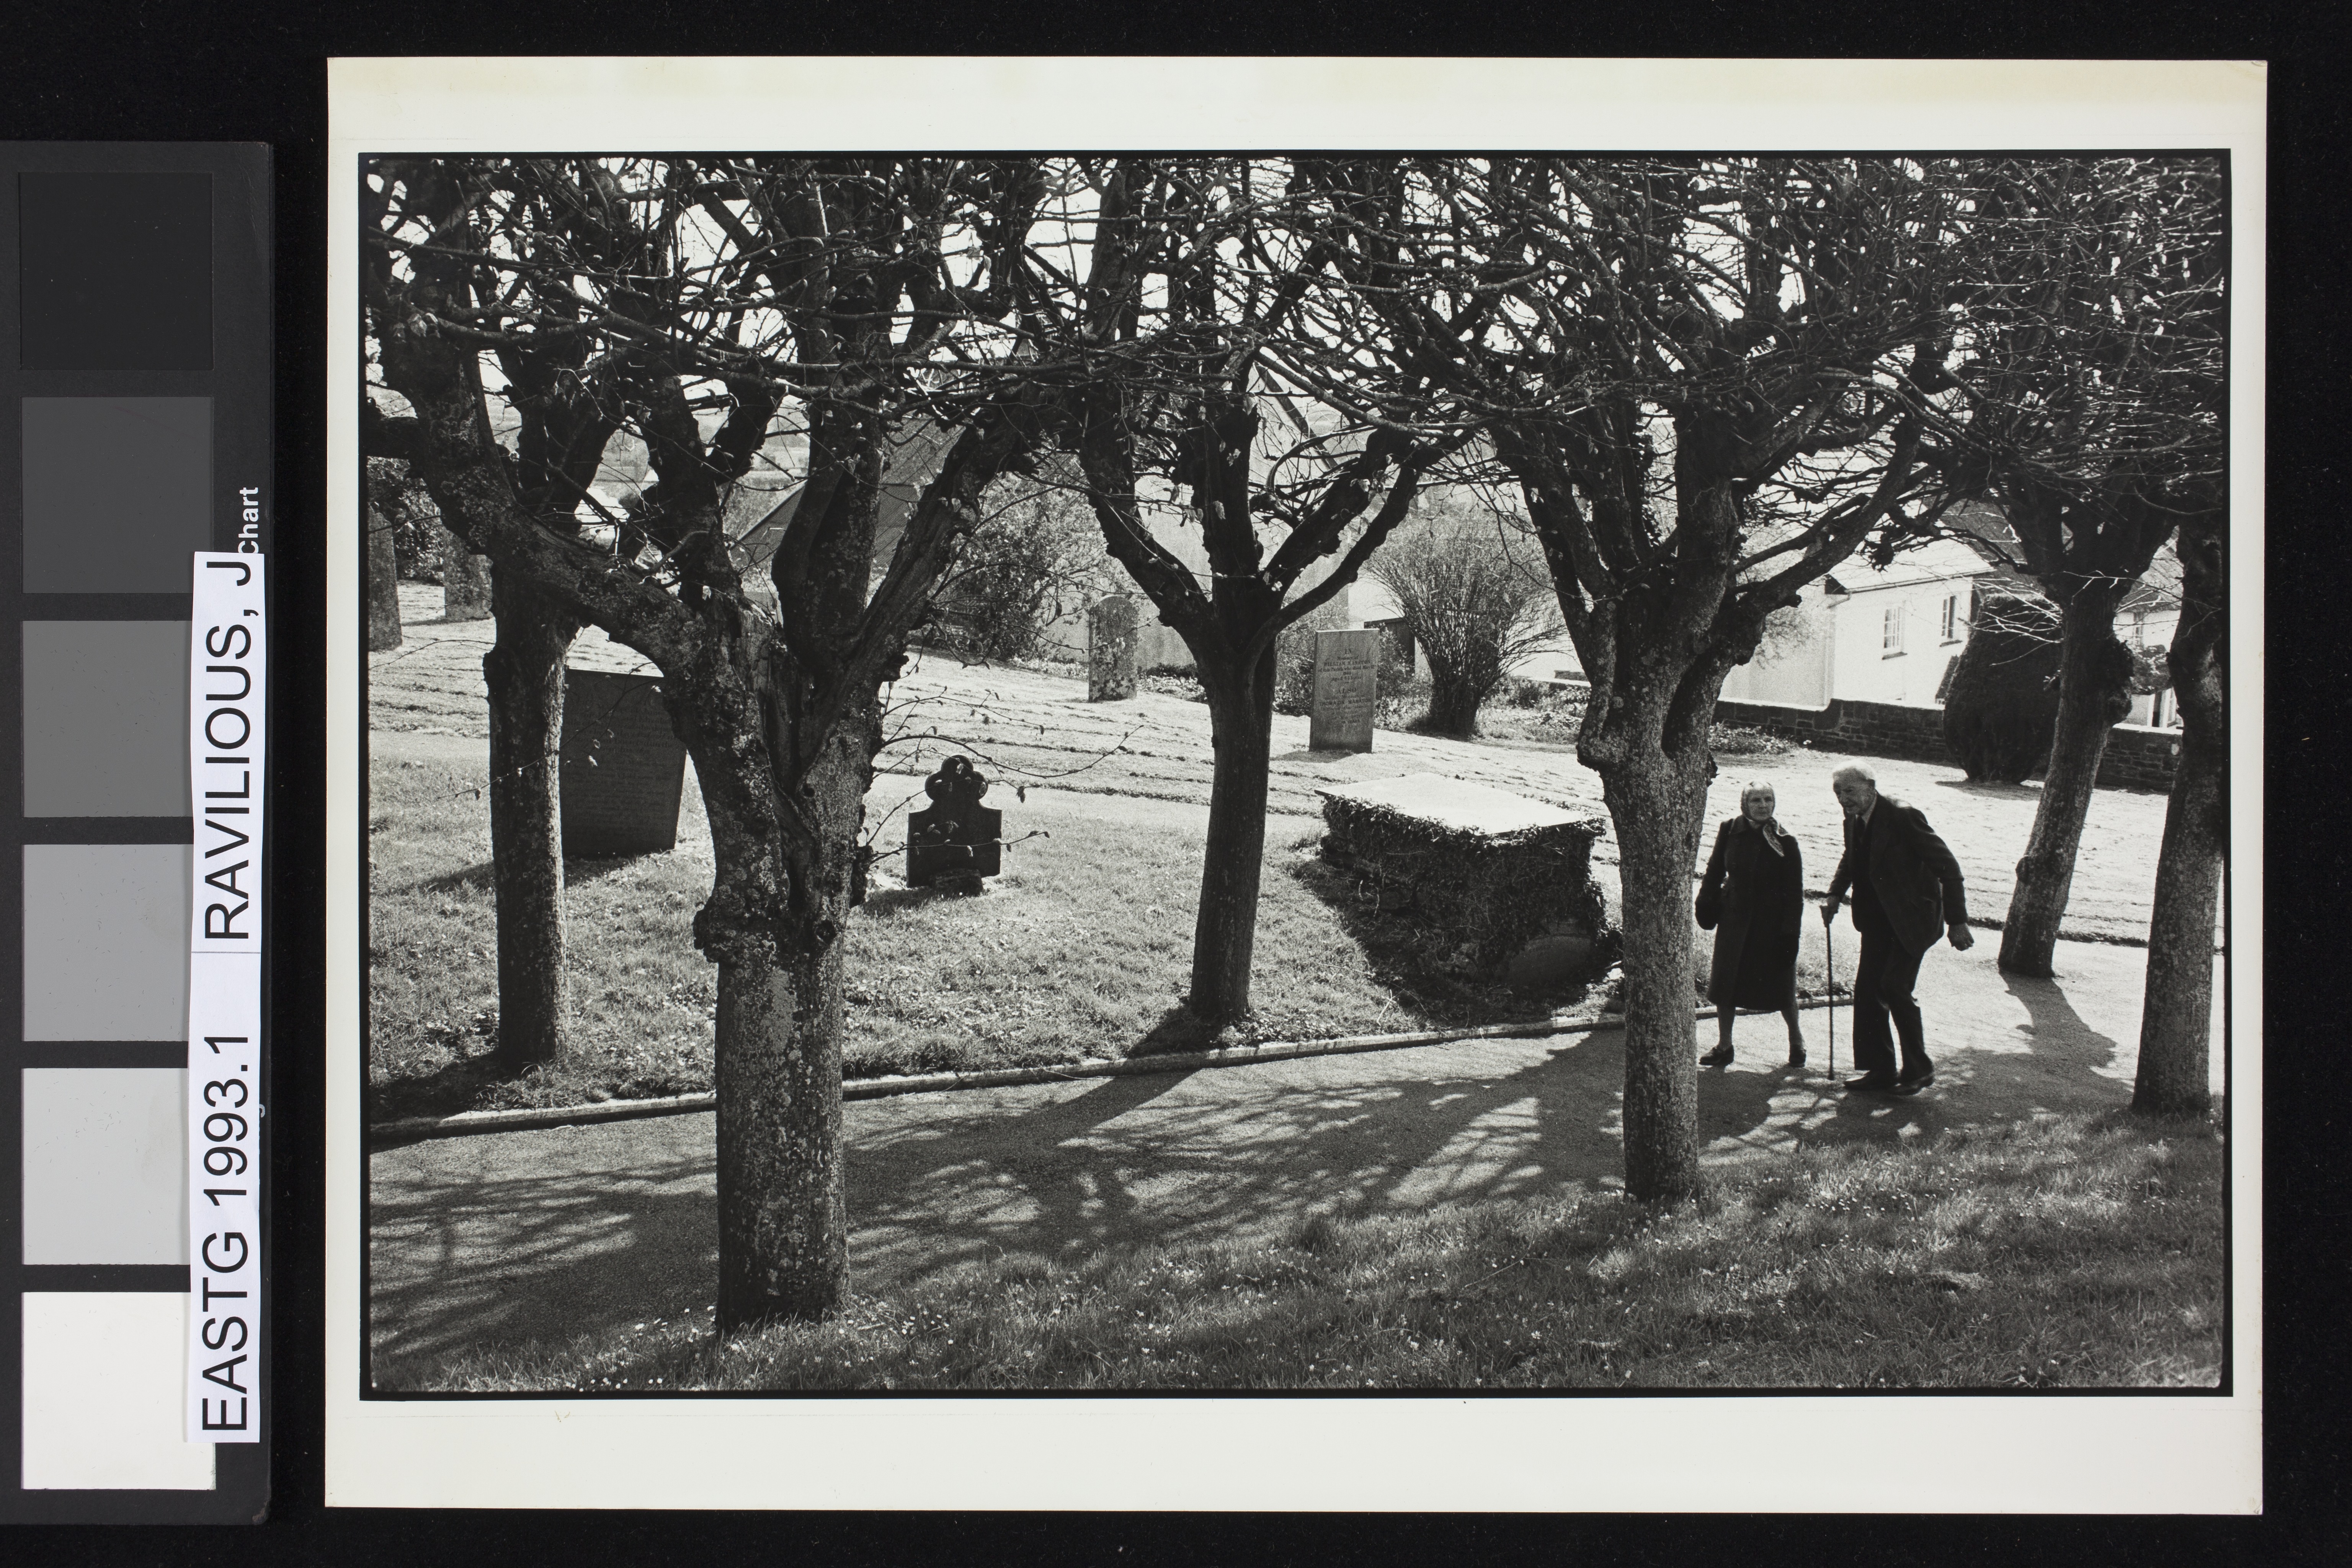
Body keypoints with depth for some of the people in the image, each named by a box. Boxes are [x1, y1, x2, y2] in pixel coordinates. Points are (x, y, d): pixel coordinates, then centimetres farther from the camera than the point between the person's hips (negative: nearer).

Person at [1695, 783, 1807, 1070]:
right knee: (1725, 982, 5)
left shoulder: (1784, 842, -9)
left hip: (1772, 922, -3)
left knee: (1780, 986, 6)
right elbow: (1715, 871, 11)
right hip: (1734, 919, 3)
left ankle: (1796, 1039, 29)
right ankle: (1724, 1046, 18)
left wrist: (1790, 932, -11)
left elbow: (1794, 892, -7)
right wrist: (1707, 904, 4)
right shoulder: (1730, 832, -3)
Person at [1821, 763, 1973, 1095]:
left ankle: (1919, 1069, -1)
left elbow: (1946, 866, -18)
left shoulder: (1902, 816, -21)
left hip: (1912, 917, -8)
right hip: (1878, 920, 8)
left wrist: (1957, 921, -18)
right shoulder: (1853, 822, 3)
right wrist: (1835, 895, 10)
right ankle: (1880, 1072, 14)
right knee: (1867, 990, 4)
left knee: (1895, 985, -16)